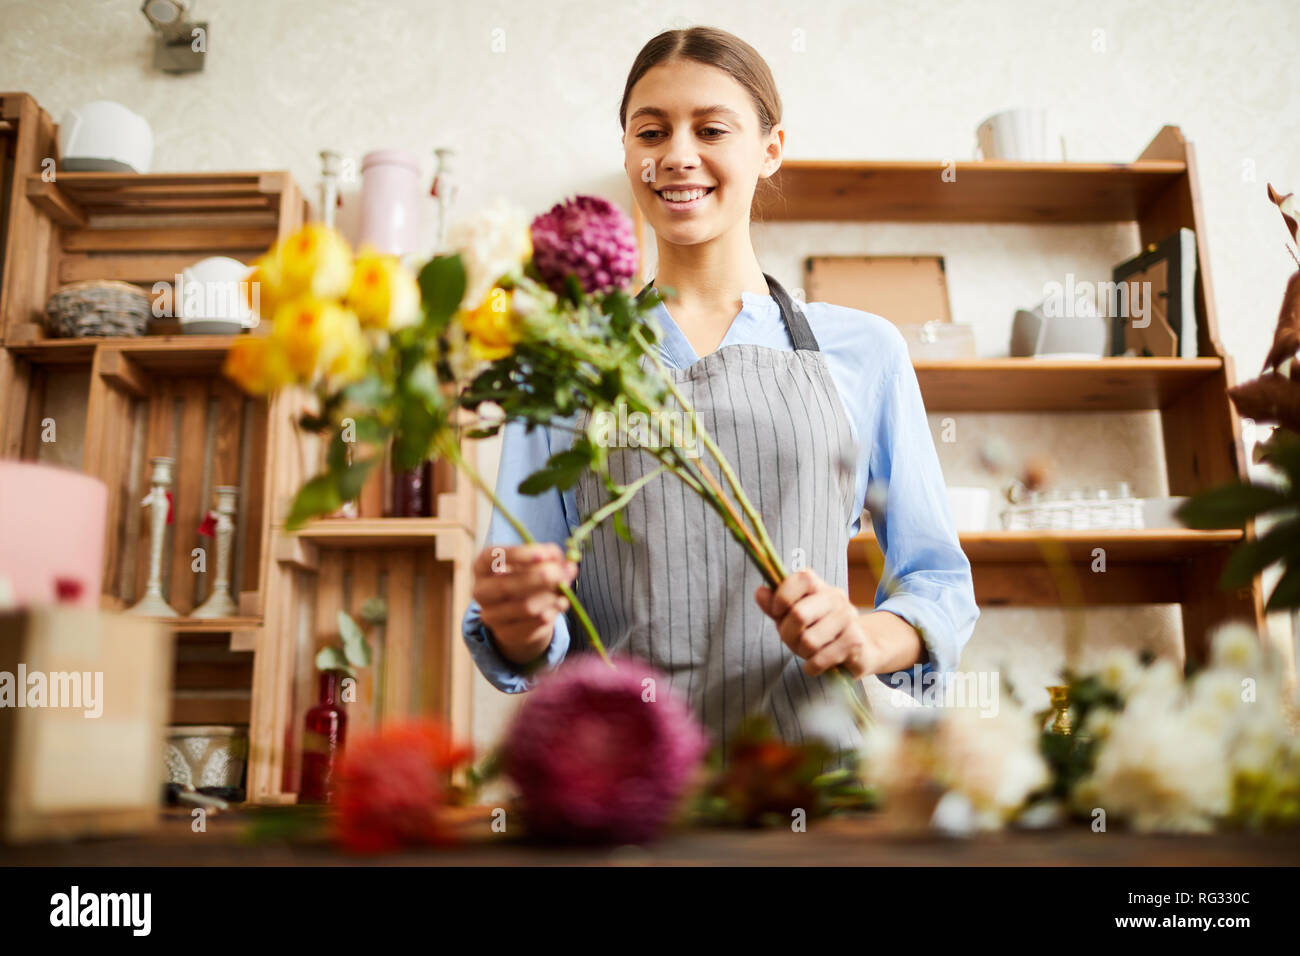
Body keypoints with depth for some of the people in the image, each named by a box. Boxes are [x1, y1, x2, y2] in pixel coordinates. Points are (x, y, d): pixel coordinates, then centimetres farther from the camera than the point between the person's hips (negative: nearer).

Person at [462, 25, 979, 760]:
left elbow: (940, 583, 11)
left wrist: (870, 637, -9)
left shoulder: (863, 350, 9)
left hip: (814, 749, 0)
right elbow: (526, 642, 10)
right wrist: (517, 627, -12)